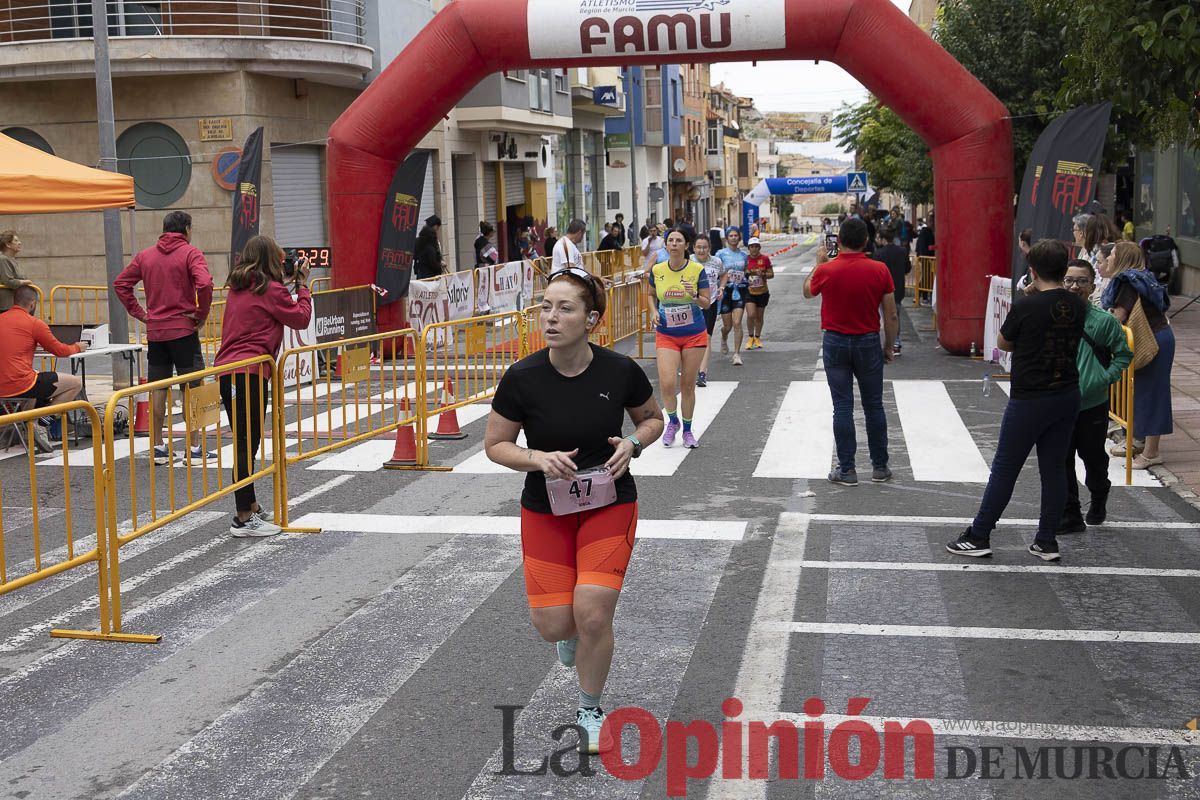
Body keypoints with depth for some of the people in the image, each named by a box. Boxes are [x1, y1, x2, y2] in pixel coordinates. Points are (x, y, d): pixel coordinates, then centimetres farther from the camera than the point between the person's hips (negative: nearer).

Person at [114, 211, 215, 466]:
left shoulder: (145, 255, 10)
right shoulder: (190, 253, -6)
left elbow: (120, 284, 11)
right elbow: (204, 284, -22)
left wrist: (138, 312, 10)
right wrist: (201, 315, -10)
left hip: (155, 331, 5)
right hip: (184, 330, -5)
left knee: (157, 389, 10)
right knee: (192, 388, 0)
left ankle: (157, 447, 15)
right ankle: (195, 450, 0)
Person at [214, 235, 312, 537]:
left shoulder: (237, 288, 16)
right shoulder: (270, 289, -6)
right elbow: (302, 319, -1)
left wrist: (289, 284, 22)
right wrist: (302, 284, 9)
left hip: (225, 369, 8)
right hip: (250, 372, -8)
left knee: (243, 441, 18)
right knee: (248, 443, -6)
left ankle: (250, 506, 31)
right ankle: (244, 519, -6)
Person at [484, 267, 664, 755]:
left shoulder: (621, 371, -14)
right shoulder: (522, 378, -15)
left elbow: (653, 418, 7)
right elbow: (495, 445, -3)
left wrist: (633, 444, -14)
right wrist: (539, 458, -21)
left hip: (609, 504, -1)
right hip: (546, 509, 1)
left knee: (592, 613, -13)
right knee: (553, 624, -3)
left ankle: (590, 711, 15)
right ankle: (574, 632, 38)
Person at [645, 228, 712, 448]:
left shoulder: (697, 270, -7)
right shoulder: (657, 270, -1)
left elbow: (707, 303, -3)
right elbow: (650, 295, 17)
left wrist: (694, 296, -23)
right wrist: (654, 311, -2)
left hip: (694, 335, -1)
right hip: (666, 335, 1)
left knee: (688, 386, 6)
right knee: (667, 383, -13)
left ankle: (687, 430, 24)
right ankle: (673, 422, 16)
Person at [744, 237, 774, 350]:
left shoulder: (765, 259, -3)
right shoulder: (745, 259, -2)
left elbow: (771, 274, 1)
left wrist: (763, 274, -18)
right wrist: (746, 277, -11)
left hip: (762, 292, 1)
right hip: (749, 292, -1)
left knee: (759, 316, 11)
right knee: (751, 315, -15)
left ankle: (757, 338, 28)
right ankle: (750, 337, 5)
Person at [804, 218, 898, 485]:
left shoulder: (825, 271, -10)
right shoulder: (879, 270, -9)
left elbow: (807, 291, 13)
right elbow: (891, 316, -4)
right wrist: (889, 347, 9)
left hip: (835, 343, -1)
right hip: (868, 343, 1)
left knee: (842, 407, 3)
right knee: (874, 406, 11)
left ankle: (846, 470, 5)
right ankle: (880, 467, 18)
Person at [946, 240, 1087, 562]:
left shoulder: (1025, 306, -17)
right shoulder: (1078, 306, 0)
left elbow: (1003, 343, -2)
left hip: (1029, 399, -5)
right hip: (1068, 396, 5)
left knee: (1004, 468, 3)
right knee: (1054, 468, 11)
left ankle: (978, 537, 10)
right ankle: (1047, 541, 16)